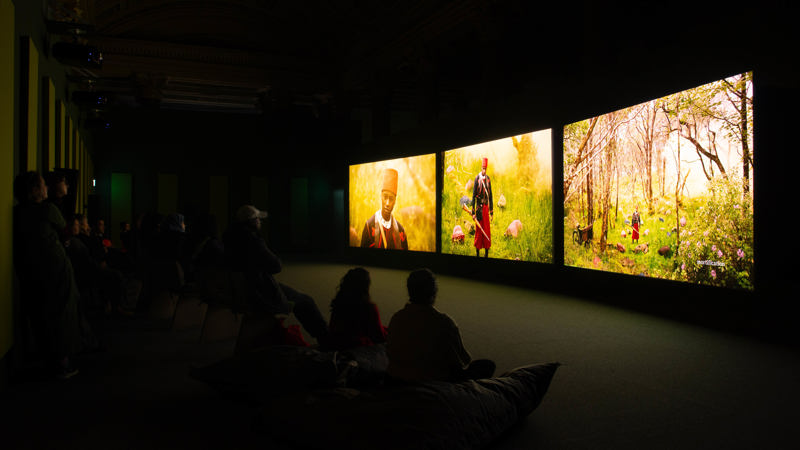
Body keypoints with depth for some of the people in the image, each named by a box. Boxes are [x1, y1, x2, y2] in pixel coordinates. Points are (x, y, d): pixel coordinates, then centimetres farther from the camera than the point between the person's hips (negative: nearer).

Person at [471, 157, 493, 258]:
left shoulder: (488, 179, 5)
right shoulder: (477, 178, -6)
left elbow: (490, 196, 11)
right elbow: (473, 196, -6)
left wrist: (491, 212, 9)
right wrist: (473, 212, -9)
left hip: (486, 207, 3)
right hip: (479, 208, -3)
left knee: (487, 230, 6)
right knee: (478, 230, 3)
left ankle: (486, 252, 15)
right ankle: (477, 252, 12)